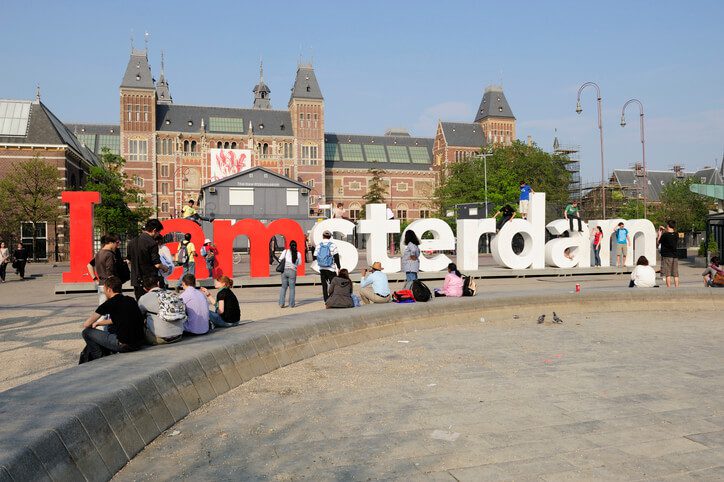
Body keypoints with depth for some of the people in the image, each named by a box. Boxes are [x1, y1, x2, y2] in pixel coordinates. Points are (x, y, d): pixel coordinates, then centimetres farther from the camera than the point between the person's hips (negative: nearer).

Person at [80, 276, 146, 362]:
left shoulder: (110, 303, -6)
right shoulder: (131, 300, 14)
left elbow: (86, 324, 4)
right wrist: (98, 323, 38)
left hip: (124, 345, -7)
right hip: (139, 344, 8)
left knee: (87, 332, 8)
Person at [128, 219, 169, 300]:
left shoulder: (132, 242, 8)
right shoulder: (152, 243, -15)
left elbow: (129, 259, 20)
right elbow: (157, 264, -17)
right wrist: (164, 268, 3)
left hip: (136, 280, 7)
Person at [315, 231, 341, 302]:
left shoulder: (318, 245, 4)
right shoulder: (332, 245, -7)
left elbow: (315, 256, 6)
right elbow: (336, 256, -10)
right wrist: (338, 266, -3)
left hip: (321, 268, 4)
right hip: (331, 268, -4)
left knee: (324, 285, 9)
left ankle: (326, 300, 10)